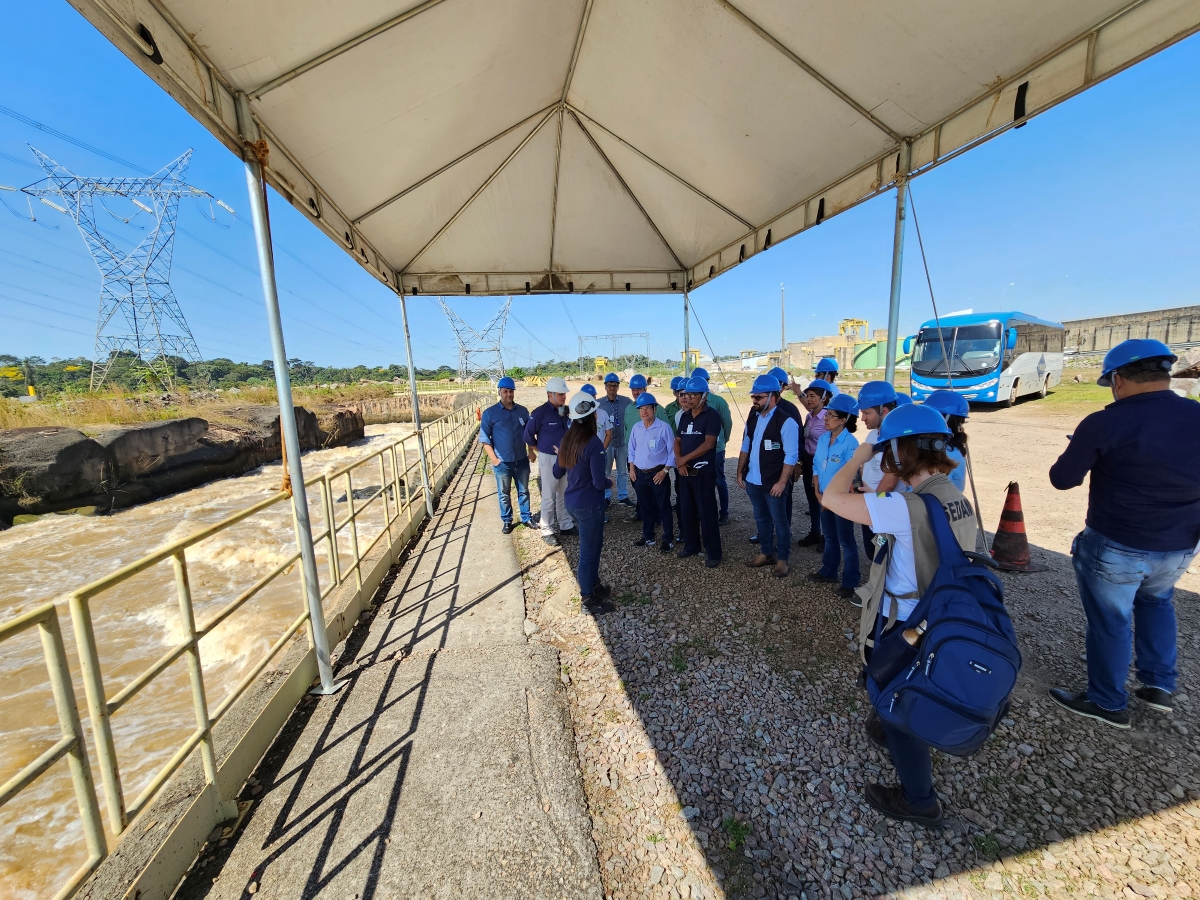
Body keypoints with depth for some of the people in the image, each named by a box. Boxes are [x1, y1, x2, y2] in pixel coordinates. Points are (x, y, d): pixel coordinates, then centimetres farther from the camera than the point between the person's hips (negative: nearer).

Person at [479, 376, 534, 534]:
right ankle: (507, 521, 26)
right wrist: (493, 459, -10)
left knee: (524, 491, 14)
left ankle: (526, 518, 30)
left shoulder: (523, 411, 2)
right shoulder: (490, 413, -7)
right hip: (502, 462, -2)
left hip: (522, 460, 3)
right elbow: (484, 438, -6)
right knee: (504, 494, 10)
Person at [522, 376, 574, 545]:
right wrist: (540, 452, 1)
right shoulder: (540, 412, -15)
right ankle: (547, 531, 16)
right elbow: (528, 435, -8)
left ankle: (566, 526, 30)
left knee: (564, 494, 16)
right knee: (549, 497, 3)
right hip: (549, 459, -6)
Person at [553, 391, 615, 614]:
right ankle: (588, 599, 24)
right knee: (588, 550, 8)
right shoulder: (594, 443, -22)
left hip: (572, 501, 8)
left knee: (594, 544, 24)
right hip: (589, 504, -8)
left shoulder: (567, 440, 2)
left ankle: (594, 585, 39)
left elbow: (557, 473, 11)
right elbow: (599, 483, -22)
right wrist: (610, 483, -2)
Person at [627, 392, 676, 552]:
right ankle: (648, 537, 30)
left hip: (658, 473, -5)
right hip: (640, 473, 5)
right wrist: (631, 468, 7)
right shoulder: (636, 428, 3)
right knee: (645, 507, 16)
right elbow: (631, 449, 13)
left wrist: (665, 471, -12)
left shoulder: (664, 428, -12)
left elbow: (672, 451, -8)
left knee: (664, 507, 5)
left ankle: (668, 539, 19)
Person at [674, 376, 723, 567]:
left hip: (704, 472, -7)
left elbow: (708, 444, -19)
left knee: (707, 513, -1)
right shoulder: (685, 416, 12)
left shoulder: (711, 415, -10)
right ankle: (691, 545, 29)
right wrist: (679, 461, -7)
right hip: (684, 471, 7)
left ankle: (713, 553, 11)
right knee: (686, 511, 14)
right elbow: (677, 440, 11)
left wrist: (684, 458, -14)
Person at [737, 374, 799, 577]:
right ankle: (766, 553, 36)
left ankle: (782, 559, 26)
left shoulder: (786, 422, -14)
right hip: (752, 480, 6)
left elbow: (791, 456, -16)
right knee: (761, 519, 19)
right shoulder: (752, 418, 6)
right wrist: (740, 472, 9)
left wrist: (782, 482, -18)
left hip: (773, 482, -6)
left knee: (779, 521, 9)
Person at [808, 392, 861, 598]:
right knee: (829, 537, 21)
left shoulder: (850, 443, -20)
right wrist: (818, 493, 0)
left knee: (846, 541, 7)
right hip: (825, 498, 7)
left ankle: (850, 583, 20)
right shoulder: (823, 439, 1)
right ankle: (828, 572, 37)